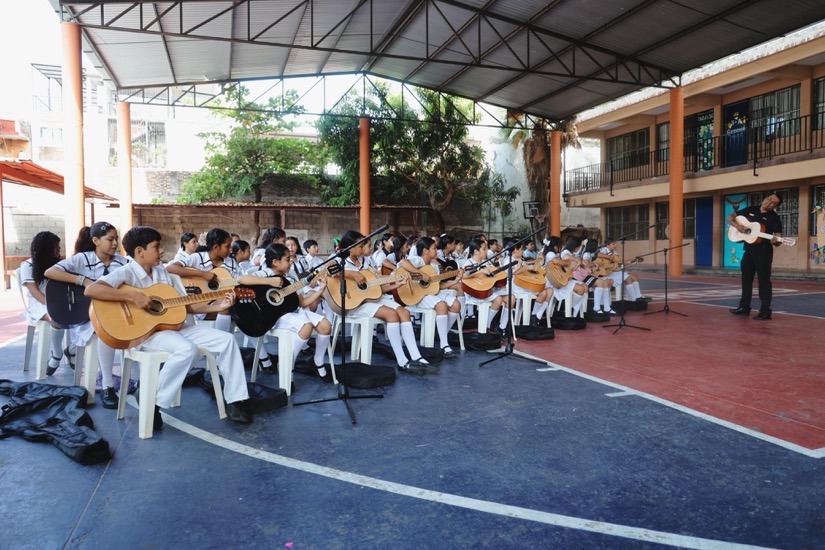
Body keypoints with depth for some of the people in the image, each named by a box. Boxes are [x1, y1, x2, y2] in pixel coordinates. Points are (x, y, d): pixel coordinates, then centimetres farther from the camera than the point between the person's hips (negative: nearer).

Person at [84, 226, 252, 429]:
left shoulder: (164, 273, 12)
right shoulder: (126, 273, -9)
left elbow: (187, 304, 12)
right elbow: (91, 290, -26)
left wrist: (218, 306, -1)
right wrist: (132, 296, -29)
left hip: (174, 324, 7)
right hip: (144, 331, -7)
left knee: (226, 339, -6)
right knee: (187, 349, -36)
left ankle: (235, 402, -2)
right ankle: (152, 402, -14)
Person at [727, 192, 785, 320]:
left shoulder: (774, 217, -7)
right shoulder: (750, 210, 7)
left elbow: (778, 239, -11)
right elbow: (730, 216, 10)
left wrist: (775, 241, -35)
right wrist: (737, 225, -9)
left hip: (763, 252, -5)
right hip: (749, 250, 5)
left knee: (764, 281, -3)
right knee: (746, 279, 13)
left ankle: (765, 311, 1)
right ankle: (744, 307, 24)